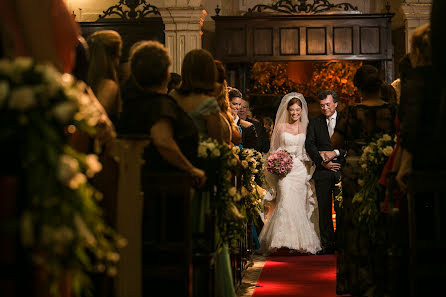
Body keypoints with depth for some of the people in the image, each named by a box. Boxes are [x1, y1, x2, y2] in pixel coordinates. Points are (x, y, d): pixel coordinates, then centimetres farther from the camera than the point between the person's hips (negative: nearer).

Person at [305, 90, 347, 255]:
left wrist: (336, 153, -13)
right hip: (322, 171, 2)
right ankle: (327, 244, 8)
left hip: (342, 170, -1)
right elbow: (309, 144, 2)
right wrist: (322, 161, -9)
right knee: (324, 209, 2)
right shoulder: (314, 122, 11)